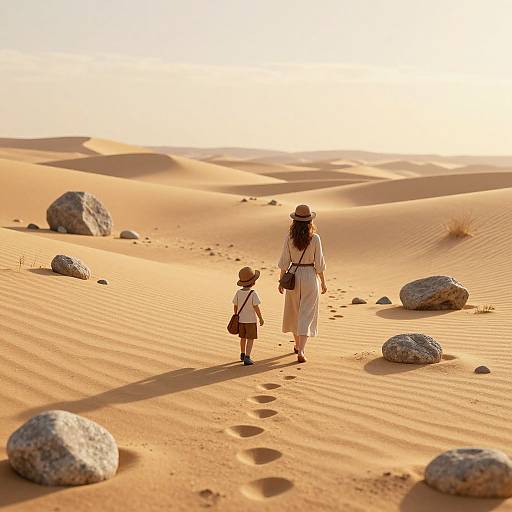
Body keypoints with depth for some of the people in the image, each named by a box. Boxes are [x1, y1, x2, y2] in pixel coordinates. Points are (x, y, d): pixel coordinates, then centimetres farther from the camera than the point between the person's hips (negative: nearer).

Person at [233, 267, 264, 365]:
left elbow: (235, 306, 3)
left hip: (241, 320, 5)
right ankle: (247, 357, -10)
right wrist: (261, 318, -8)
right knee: (250, 339, 1)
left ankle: (242, 354, 37)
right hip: (251, 320, -5)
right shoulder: (253, 293, -19)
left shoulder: (238, 293, -4)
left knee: (243, 338, 22)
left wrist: (236, 316, 18)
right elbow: (256, 307, -18)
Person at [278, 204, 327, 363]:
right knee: (306, 314, 1)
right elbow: (319, 263, -8)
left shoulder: (289, 237, -7)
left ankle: (298, 345, 36)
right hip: (310, 277, -2)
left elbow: (284, 262, -3)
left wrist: (281, 281, 8)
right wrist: (323, 282, 4)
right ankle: (301, 351, -10)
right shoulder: (315, 238, -11)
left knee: (294, 312, 20)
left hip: (293, 276, 2)